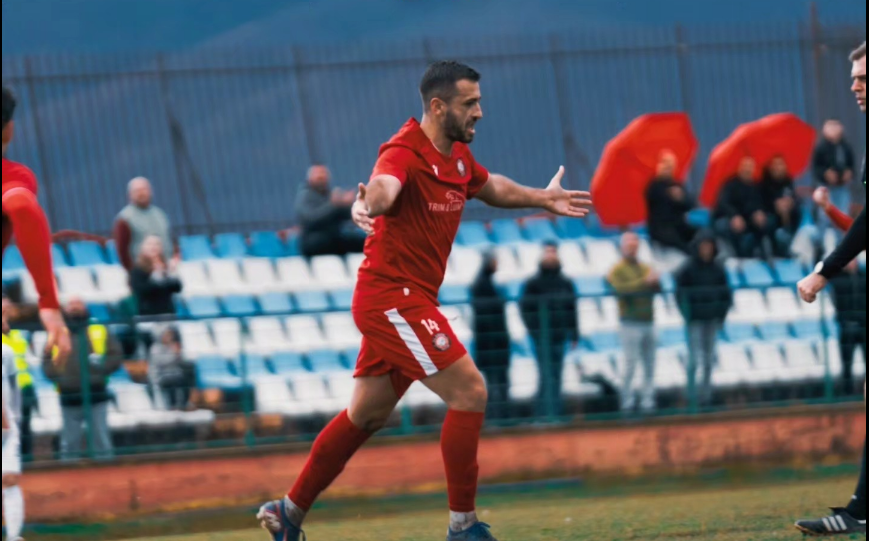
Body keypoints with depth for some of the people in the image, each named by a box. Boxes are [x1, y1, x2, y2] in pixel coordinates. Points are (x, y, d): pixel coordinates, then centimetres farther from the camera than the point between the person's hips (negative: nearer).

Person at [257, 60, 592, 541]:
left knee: (368, 414, 17)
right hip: (392, 298, -10)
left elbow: (491, 187, 32)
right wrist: (367, 206, -64)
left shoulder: (458, 158, 9)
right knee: (469, 392, -12)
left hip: (405, 303, 10)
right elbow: (383, 185, -43)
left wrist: (542, 199, 35)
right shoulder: (405, 154, -19)